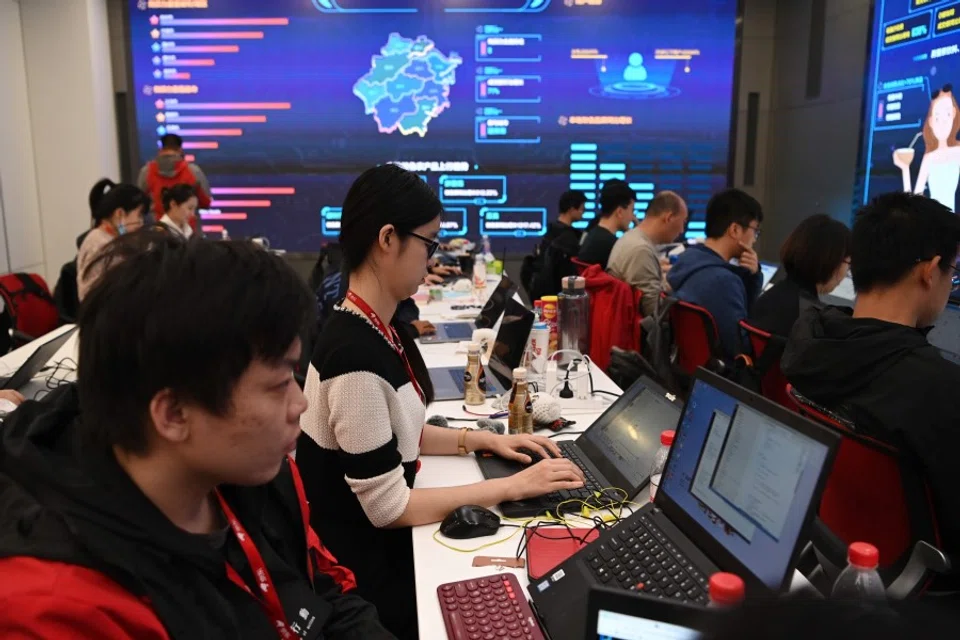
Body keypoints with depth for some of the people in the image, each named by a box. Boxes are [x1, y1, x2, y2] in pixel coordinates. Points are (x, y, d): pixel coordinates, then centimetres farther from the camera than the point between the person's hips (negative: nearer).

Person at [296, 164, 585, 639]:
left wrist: (479, 439, 1)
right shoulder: (356, 355, -30)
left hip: (381, 543, 8)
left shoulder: (377, 329, 0)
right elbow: (387, 508, -24)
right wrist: (513, 487, -19)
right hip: (365, 567, -8)